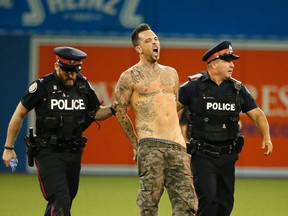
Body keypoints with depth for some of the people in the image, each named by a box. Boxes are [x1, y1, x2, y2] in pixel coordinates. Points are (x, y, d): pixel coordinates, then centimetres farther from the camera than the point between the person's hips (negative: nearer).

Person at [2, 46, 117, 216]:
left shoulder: (84, 85, 4)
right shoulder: (43, 86, -10)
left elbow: (96, 113, 16)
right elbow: (19, 114, -1)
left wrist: (113, 109, -7)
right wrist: (9, 148, 0)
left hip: (74, 154, 5)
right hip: (48, 153, -5)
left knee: (63, 202, 14)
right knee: (61, 202, -18)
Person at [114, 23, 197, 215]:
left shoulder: (171, 73, 20)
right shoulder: (130, 77, 4)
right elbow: (121, 113, 7)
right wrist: (136, 144, 9)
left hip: (177, 145, 5)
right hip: (150, 145, -5)